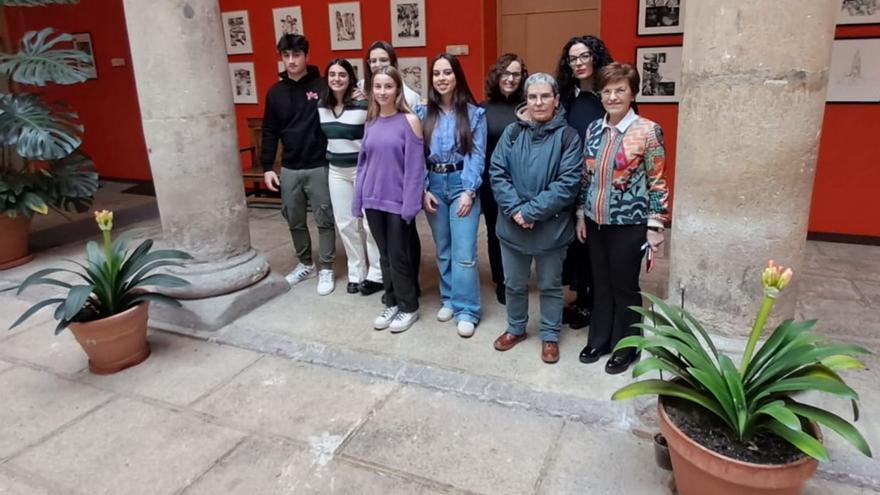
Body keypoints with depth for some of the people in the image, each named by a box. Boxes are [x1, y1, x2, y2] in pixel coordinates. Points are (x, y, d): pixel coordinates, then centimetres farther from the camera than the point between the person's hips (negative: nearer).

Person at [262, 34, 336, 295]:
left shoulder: (322, 86, -6)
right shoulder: (275, 92, 6)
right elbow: (270, 132, 9)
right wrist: (267, 167, 4)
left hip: (319, 167, -4)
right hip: (289, 169, 4)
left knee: (324, 220, 3)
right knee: (295, 221, 13)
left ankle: (326, 269, 16)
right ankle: (305, 264, 30)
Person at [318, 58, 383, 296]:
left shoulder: (363, 105, -15)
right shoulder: (322, 106, 4)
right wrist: (331, 154, 17)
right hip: (336, 171, 6)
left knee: (369, 223, 1)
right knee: (346, 224, 11)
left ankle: (376, 274, 14)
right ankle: (356, 273, 24)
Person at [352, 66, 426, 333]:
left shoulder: (409, 120, -9)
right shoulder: (371, 122, 7)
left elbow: (415, 166, -13)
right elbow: (363, 163, 9)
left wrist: (410, 204, -17)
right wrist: (358, 200, 6)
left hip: (398, 201, -5)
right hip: (374, 200, 5)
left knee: (399, 256, 4)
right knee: (384, 255, 15)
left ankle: (409, 307, 21)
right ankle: (391, 303, 29)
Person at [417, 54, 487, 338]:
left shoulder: (474, 113, -2)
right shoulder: (423, 113, 4)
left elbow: (477, 155, -5)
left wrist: (469, 191, -13)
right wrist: (423, 190, -4)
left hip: (462, 183, -3)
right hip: (433, 184, 3)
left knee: (464, 251, -6)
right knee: (443, 248, 12)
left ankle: (467, 310, 4)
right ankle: (449, 299, 27)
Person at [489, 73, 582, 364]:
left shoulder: (567, 136, -8)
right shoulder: (512, 132, 1)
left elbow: (568, 183, -15)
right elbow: (497, 173, -3)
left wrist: (531, 211, -19)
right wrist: (515, 209, -16)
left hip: (551, 228, -3)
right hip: (512, 225, 3)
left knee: (550, 285, 14)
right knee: (514, 284, 18)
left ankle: (550, 336, 32)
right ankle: (516, 329, 39)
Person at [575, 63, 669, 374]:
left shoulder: (648, 131, -11)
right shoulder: (594, 129, 4)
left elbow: (657, 183, -9)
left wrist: (655, 226, -11)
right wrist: (581, 214, 10)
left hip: (629, 225, -5)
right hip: (596, 222, 5)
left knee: (625, 286, 8)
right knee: (601, 284, 16)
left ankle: (625, 347, 26)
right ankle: (599, 340, 32)